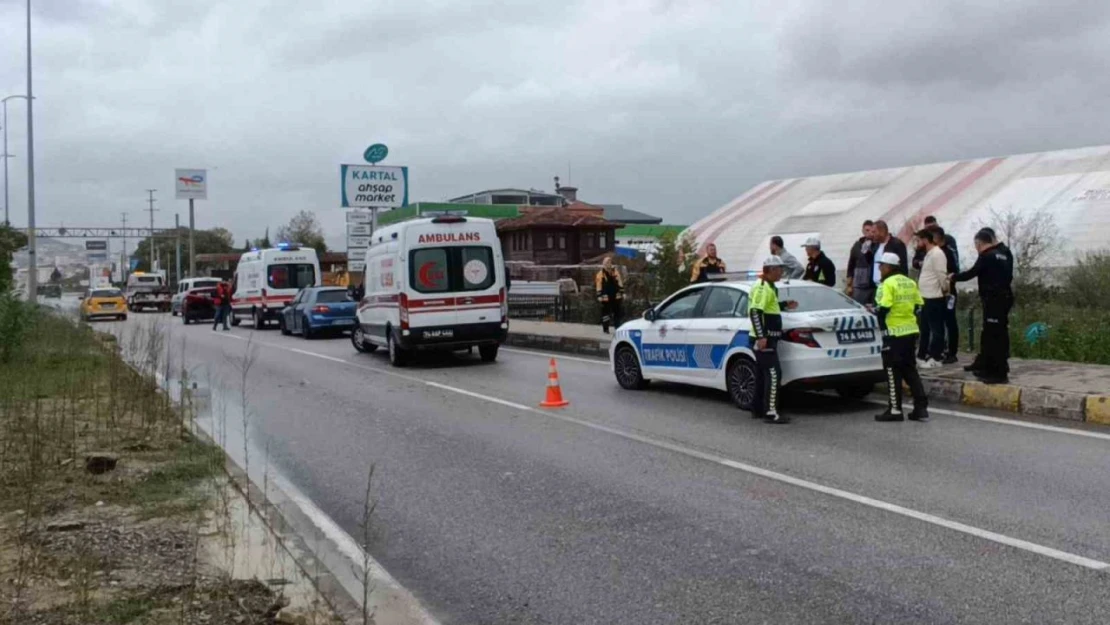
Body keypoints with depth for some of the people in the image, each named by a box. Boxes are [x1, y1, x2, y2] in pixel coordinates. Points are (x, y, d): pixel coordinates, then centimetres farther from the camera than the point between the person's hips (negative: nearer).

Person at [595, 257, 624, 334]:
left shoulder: (615, 272, 7)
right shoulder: (600, 274, -4)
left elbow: (620, 283, 9)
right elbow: (599, 286, -6)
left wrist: (622, 293, 5)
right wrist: (599, 296, -10)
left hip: (616, 296, 4)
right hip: (606, 297, -4)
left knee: (617, 312, 10)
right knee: (606, 312, 1)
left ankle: (617, 327, 22)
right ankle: (605, 328, 10)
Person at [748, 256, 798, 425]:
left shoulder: (768, 287, 17)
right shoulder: (763, 287, -16)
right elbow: (755, 311, -24)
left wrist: (785, 305, 20)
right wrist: (761, 336, -28)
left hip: (766, 338, 11)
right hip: (764, 339, -11)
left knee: (762, 374, 14)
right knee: (773, 374, -12)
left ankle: (757, 409, 21)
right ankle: (770, 413, -12)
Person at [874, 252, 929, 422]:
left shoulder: (888, 284, -12)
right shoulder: (910, 283, 12)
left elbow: (883, 309, -18)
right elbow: (918, 306, 13)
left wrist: (882, 327, -6)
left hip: (894, 333, -8)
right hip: (911, 331, 8)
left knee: (893, 371, 1)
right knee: (910, 370, 14)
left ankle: (895, 409, 3)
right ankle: (921, 408, 13)